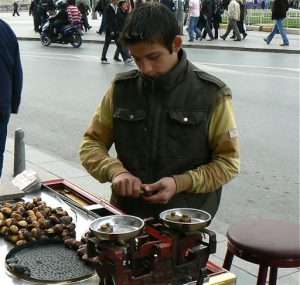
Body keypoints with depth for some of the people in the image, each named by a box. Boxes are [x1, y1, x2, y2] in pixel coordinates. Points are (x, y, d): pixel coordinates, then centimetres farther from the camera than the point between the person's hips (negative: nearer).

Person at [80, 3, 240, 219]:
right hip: (126, 214, 2)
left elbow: (228, 161, 1)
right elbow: (91, 144, 11)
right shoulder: (122, 89, 5)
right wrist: (116, 171, -9)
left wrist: (180, 183, -13)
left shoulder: (212, 94, -3)